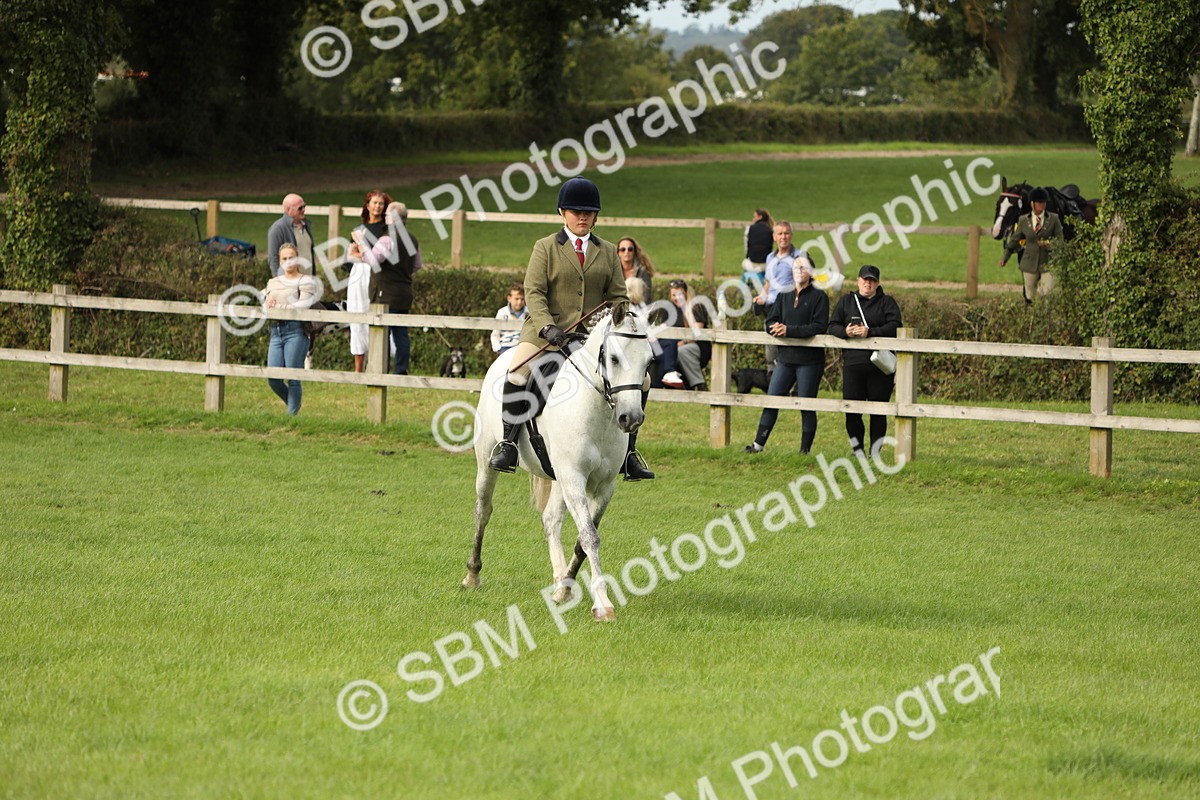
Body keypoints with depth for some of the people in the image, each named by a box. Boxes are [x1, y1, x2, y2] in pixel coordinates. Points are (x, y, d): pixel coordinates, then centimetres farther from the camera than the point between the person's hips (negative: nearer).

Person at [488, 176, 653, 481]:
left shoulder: (608, 252, 15)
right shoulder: (545, 248, 5)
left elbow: (618, 296, 11)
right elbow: (534, 293, -4)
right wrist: (547, 327, -21)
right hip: (548, 332, -3)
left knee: (639, 378, -9)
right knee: (518, 372, -29)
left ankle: (628, 451, 4)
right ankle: (507, 443, -17)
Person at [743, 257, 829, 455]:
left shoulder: (818, 297, -3)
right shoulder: (784, 297, 15)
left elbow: (819, 326, -14)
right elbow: (770, 322, 11)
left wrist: (789, 330, -19)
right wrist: (776, 327, -14)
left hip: (809, 359, -5)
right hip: (786, 357, 5)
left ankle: (805, 450, 6)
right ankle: (758, 444, 7)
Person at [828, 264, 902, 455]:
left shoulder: (886, 302, 8)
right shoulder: (846, 301, 16)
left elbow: (894, 327, -6)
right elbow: (833, 326, 10)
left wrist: (869, 332, -17)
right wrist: (845, 332, -12)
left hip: (879, 367, -2)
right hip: (852, 363, 2)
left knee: (878, 411, -1)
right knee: (852, 411, -1)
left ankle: (875, 452, 5)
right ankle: (857, 451, 10)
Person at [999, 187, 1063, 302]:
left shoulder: (1053, 219, -1)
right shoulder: (1023, 220, 4)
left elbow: (1060, 240, 0)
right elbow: (1015, 239, 13)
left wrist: (1049, 244, -20)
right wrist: (1006, 257, 12)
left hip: (1047, 263, -1)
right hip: (1030, 263, 1)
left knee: (1047, 293, -10)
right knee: (1030, 296, 6)